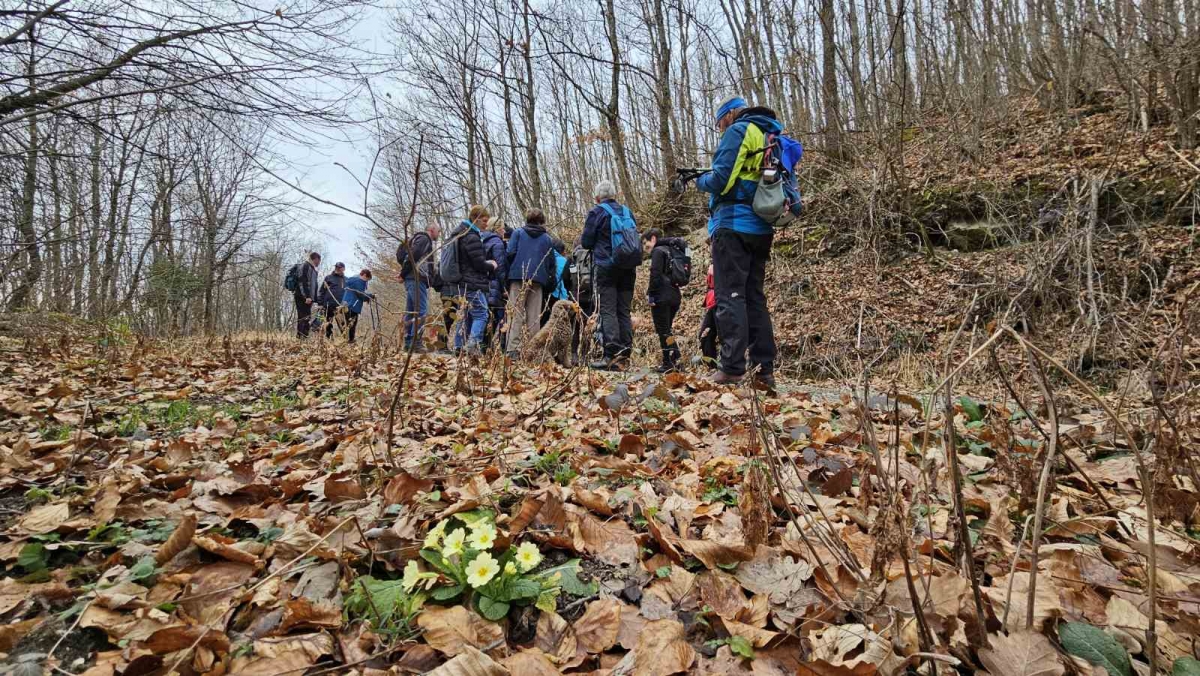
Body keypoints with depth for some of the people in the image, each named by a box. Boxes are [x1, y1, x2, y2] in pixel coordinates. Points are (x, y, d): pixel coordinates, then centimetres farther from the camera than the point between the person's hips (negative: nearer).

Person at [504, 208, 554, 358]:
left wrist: (512, 269, 12)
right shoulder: (547, 239, 13)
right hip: (538, 279, 1)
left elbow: (511, 252, -2)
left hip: (518, 278, -1)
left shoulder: (518, 232, 9)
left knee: (516, 314, -5)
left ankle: (513, 349, -15)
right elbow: (551, 261, 9)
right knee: (534, 316, 5)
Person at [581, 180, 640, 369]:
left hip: (606, 267, -5)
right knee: (624, 311, 7)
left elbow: (586, 242, 0)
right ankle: (625, 354, 6)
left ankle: (612, 355, -14)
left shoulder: (597, 212, -3)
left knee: (608, 311, -6)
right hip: (628, 268, 5)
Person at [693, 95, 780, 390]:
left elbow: (721, 178, -12)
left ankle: (732, 368, -14)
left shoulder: (738, 131, -2)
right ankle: (764, 370, 5)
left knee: (730, 296, -9)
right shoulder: (770, 137, 23)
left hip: (733, 224, -8)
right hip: (761, 228, 8)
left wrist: (700, 180, 8)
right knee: (754, 297, 8)